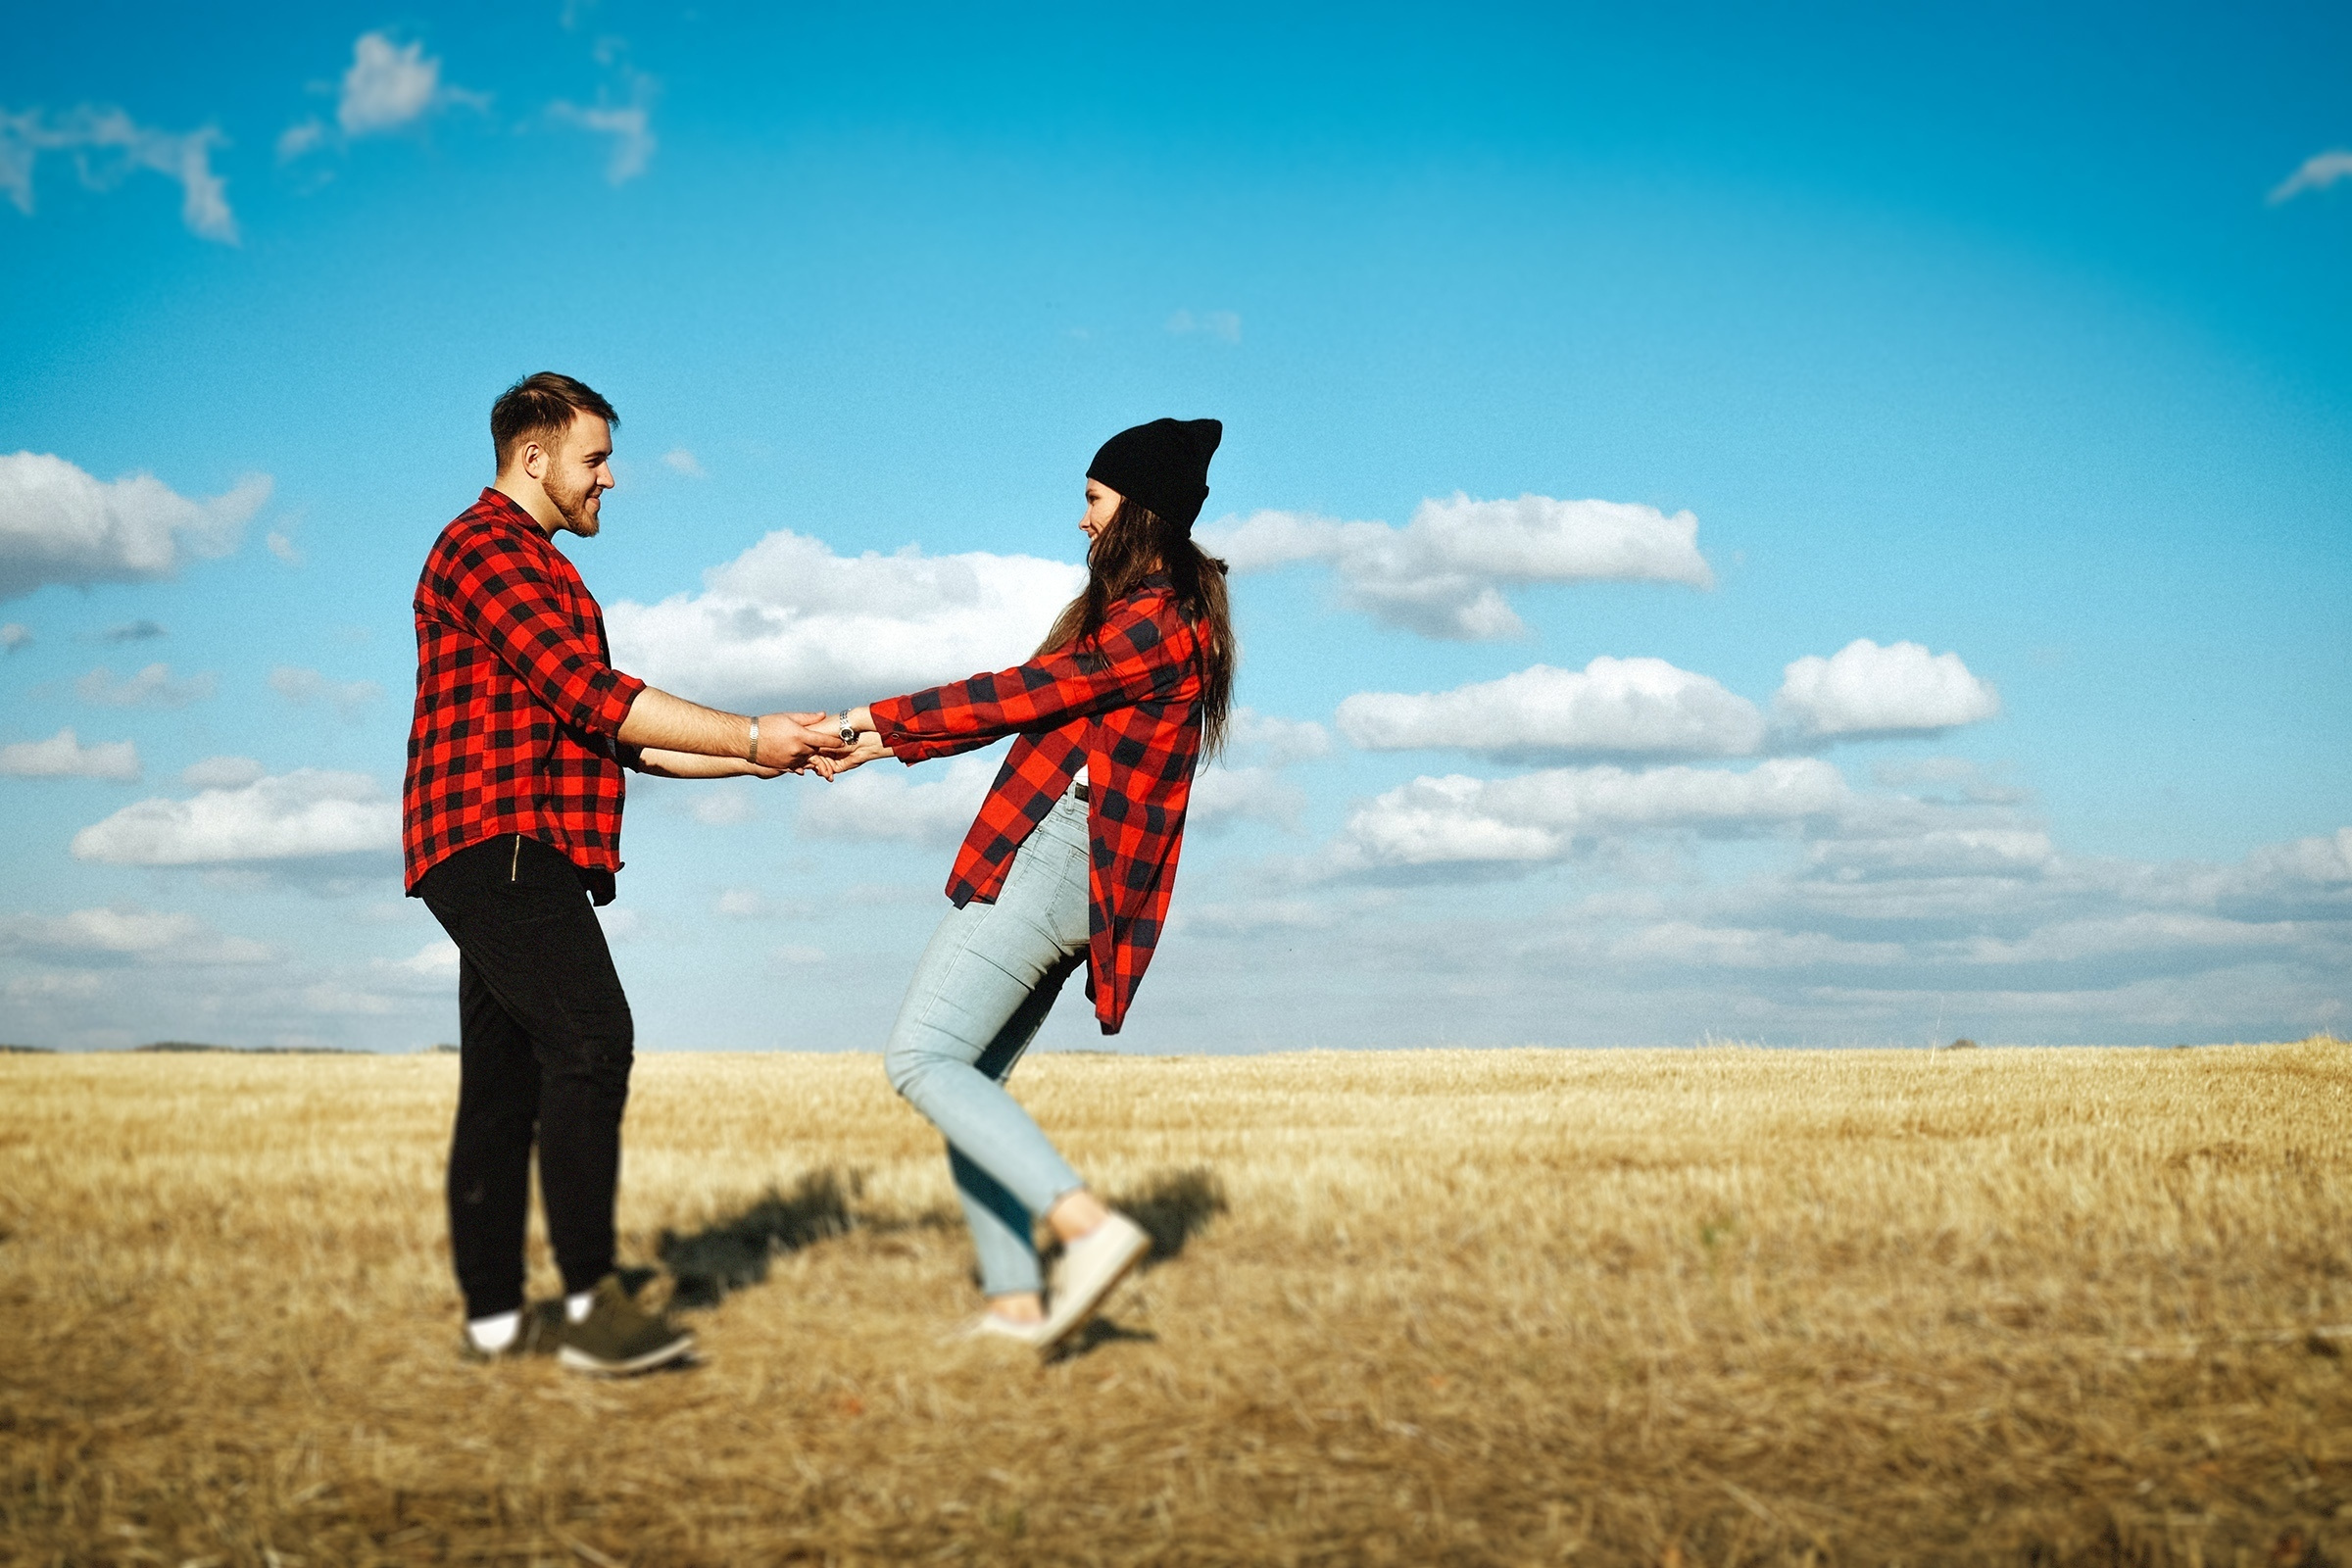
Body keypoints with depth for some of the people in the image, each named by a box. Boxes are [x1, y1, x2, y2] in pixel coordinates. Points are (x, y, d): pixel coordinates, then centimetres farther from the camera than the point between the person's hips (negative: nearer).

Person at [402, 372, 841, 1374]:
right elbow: (592, 696, -16)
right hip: (498, 842, -11)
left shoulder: (537, 568, 27)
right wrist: (750, 736, -13)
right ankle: (591, 1301, -22)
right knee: (590, 1040, -20)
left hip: (514, 859, 11)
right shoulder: (486, 549, -6)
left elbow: (613, 732, 23)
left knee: (505, 1080, 7)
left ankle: (495, 1315, 8)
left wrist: (755, 758, 13)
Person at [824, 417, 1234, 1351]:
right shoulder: (1153, 619, 21)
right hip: (1061, 877, 10)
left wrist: (882, 716, -2)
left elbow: (1025, 694, -12)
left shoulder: (1155, 623, -10)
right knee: (970, 1078, 9)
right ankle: (1015, 1300, 5)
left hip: (1050, 857, -10)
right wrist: (887, 744, 23)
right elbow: (1028, 706, 23)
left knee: (921, 1059, -16)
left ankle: (1089, 1225, -23)